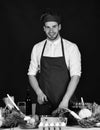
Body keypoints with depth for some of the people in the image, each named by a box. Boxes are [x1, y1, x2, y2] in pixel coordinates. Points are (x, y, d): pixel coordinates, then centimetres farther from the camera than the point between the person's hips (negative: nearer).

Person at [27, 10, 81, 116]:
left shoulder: (71, 48, -4)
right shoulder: (37, 48, 5)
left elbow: (75, 75, -11)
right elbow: (31, 74, 9)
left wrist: (65, 100, -21)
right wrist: (39, 92, -8)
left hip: (64, 103, -2)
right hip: (43, 102, 2)